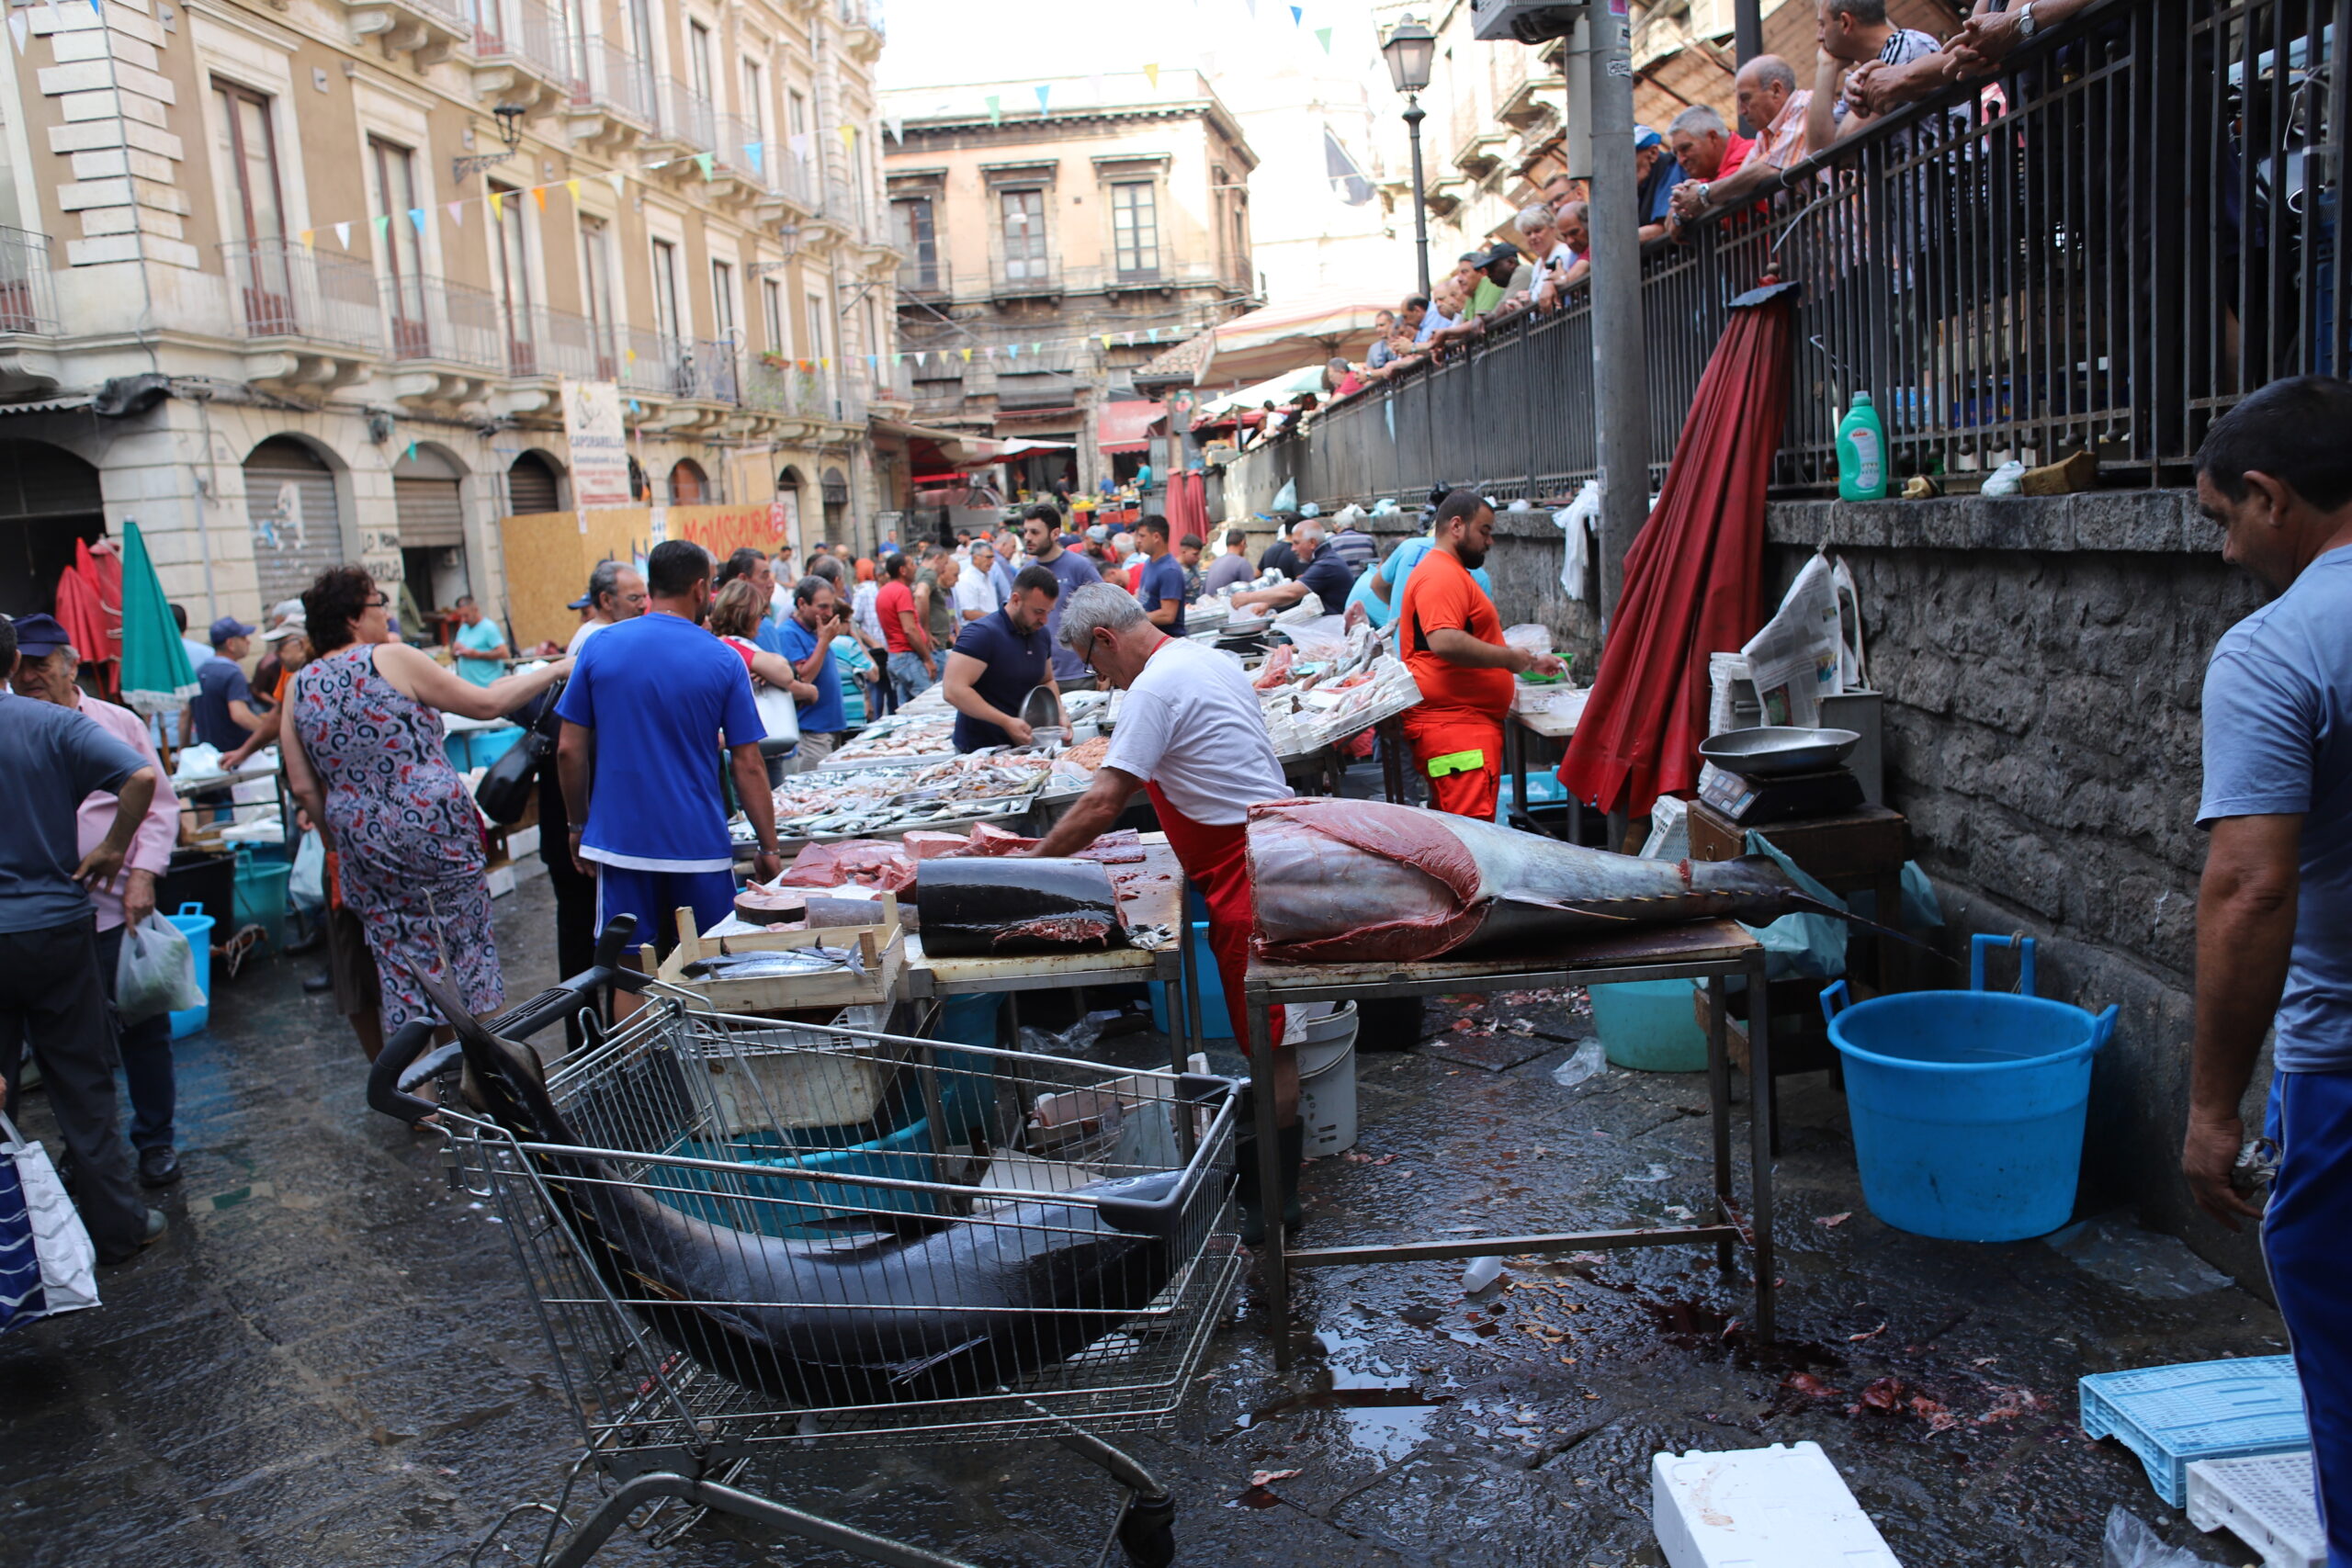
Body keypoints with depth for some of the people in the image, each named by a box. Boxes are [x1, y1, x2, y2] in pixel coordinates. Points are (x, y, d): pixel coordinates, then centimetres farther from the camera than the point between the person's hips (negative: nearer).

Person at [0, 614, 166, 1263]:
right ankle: (116, 1226, 15)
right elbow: (141, 777, -20)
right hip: (55, 926, 0)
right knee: (83, 1085, 9)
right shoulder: (52, 724, -6)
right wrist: (113, 849, -8)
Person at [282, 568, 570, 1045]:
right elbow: (486, 704, -6)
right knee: (466, 952, 7)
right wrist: (554, 671, 4)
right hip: (433, 828, -4)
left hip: (365, 846, 4)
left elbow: (303, 786, 7)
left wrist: (337, 842, 18)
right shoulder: (393, 660, -8)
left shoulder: (299, 688, 6)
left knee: (402, 967, 10)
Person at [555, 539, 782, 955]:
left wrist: (579, 826, 13)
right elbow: (748, 767, -5)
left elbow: (569, 751, 1)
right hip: (699, 846, -1)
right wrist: (769, 849, 3)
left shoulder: (600, 647, -1)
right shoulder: (723, 661, -5)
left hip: (619, 840, 2)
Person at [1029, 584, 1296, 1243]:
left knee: (1268, 1035, -1)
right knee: (1263, 1023, 18)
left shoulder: (1155, 687, -16)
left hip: (1249, 868, -10)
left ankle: (1275, 1199, 8)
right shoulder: (1207, 660, 14)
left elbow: (1103, 803, -20)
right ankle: (1265, 1148, 31)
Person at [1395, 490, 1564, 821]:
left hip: (1465, 724, 11)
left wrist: (1530, 662, 28)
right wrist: (1507, 657, -15)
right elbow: (1444, 642, -27)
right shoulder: (1440, 576, -12)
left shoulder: (1452, 574, 25)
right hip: (1455, 728, -11)